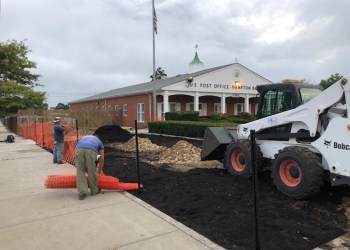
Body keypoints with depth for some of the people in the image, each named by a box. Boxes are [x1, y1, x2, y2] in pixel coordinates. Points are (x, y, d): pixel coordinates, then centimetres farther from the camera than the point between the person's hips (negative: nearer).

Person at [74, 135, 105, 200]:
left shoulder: (83, 138, 44)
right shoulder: (99, 142, 38)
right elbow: (102, 159, 31)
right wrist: (99, 172, 41)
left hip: (79, 149, 2)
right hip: (91, 150, -2)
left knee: (80, 171, 13)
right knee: (92, 172, 14)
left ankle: (82, 192, 5)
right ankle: (94, 190, 29)